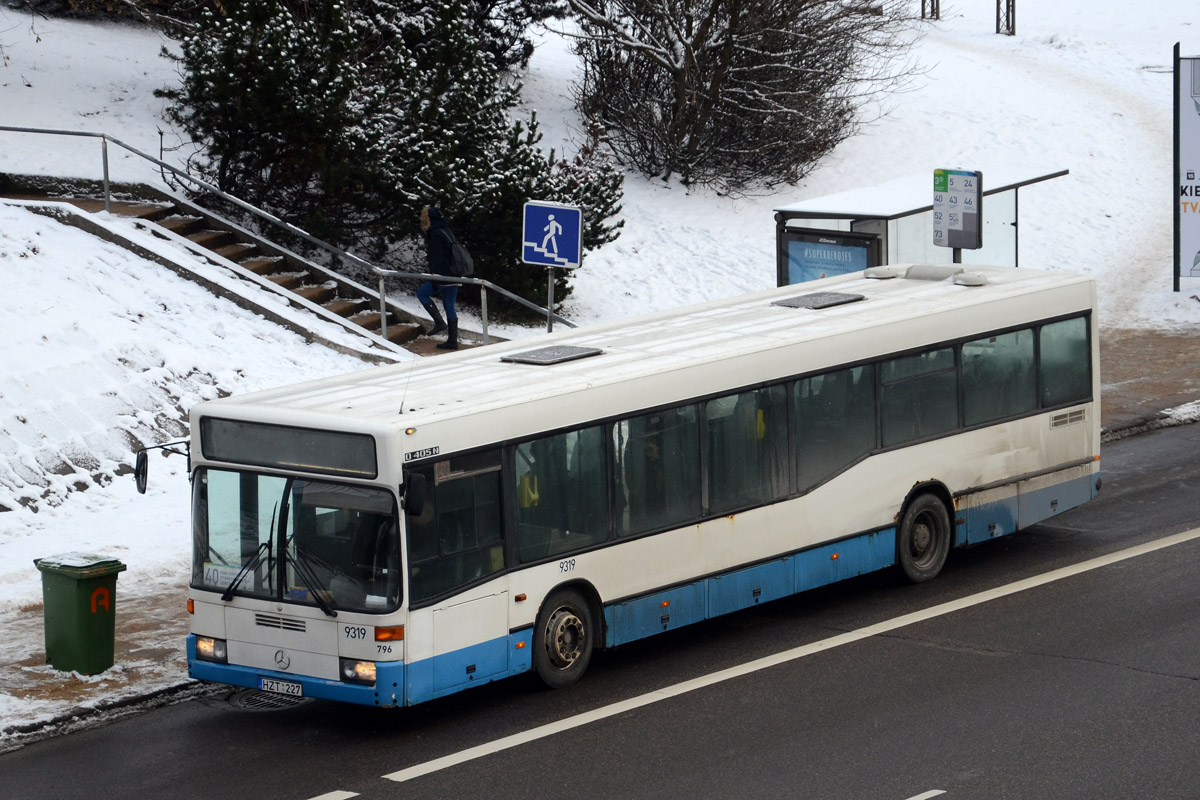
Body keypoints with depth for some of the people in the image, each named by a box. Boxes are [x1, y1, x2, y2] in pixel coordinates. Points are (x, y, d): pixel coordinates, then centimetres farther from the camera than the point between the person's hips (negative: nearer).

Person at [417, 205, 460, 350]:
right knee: (449, 306, 10)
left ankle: (439, 322, 0)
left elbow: (437, 258, -19)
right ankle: (452, 341, 9)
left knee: (422, 293, 9)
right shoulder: (446, 230, 15)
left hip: (443, 276, -8)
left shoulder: (435, 235, -13)